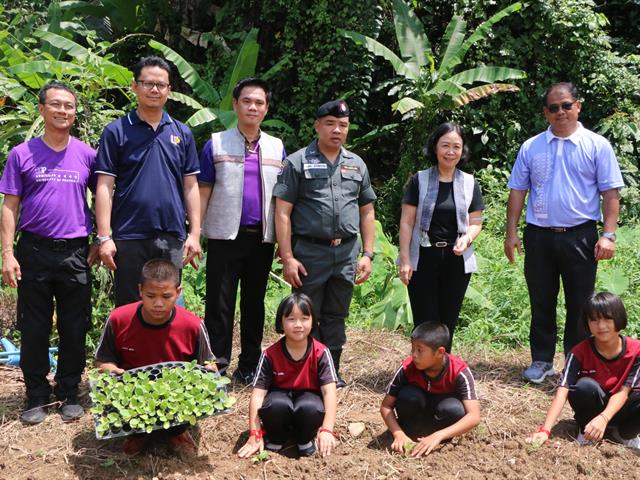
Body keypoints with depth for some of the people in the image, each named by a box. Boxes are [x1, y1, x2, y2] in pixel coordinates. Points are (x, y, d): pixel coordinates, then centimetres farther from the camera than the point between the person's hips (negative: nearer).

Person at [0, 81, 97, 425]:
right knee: (34, 329, 7)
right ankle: (36, 395, 20)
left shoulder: (87, 155, 5)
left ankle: (68, 393, 21)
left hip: (75, 253, 1)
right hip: (34, 251, -1)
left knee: (75, 328, 7)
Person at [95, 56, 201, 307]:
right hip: (129, 238, -2)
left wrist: (195, 233, 2)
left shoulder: (182, 133, 10)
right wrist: (104, 237, -10)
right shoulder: (116, 131, 0)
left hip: (173, 238, 3)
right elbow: (104, 187, -3)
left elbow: (190, 186, 9)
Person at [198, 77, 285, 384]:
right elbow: (202, 193, 0)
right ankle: (217, 367, 8)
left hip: (262, 237, 3)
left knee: (255, 303, 10)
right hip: (225, 236, -3)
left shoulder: (276, 148, 8)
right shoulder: (216, 144, 1)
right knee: (220, 303, 0)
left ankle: (249, 367, 21)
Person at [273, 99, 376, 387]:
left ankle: (331, 372, 23)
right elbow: (282, 212, -6)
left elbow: (366, 212, 16)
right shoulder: (298, 162, -1)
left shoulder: (356, 164, 13)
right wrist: (287, 258, -12)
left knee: (336, 317, 12)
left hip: (347, 252, 4)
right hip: (310, 252, -4)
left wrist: (368, 254, 8)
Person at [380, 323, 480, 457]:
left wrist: (438, 436, -46)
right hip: (418, 413, 1)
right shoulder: (407, 368, -24)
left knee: (455, 409, -34)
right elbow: (386, 406, -17)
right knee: (408, 396, -31)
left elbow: (474, 416, -36)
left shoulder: (459, 372, -30)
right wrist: (399, 434, -34)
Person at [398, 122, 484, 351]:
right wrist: (405, 259, -8)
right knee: (425, 322, -2)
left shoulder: (470, 184, 7)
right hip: (423, 259, -2)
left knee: (448, 322, 9)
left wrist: (467, 238, -14)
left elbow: (476, 222, 8)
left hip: (457, 260, 3)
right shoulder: (419, 180, 0)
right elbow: (407, 222, -2)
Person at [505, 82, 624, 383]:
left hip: (580, 236, -2)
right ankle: (541, 361, 22)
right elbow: (517, 191, 8)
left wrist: (608, 235, -10)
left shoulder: (597, 146, 0)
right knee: (541, 303, 10)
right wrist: (511, 233, 2)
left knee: (579, 305, 6)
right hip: (539, 236, 2)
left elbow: (610, 193, -2)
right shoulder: (531, 148, 7)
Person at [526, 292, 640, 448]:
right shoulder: (580, 352, -21)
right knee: (585, 386, -34)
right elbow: (562, 391, -31)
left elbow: (623, 392, -21)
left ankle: (624, 433, -2)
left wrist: (604, 418, -41)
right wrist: (545, 430, -46)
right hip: (592, 407, -1)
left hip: (618, 407, 1)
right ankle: (586, 430, -9)